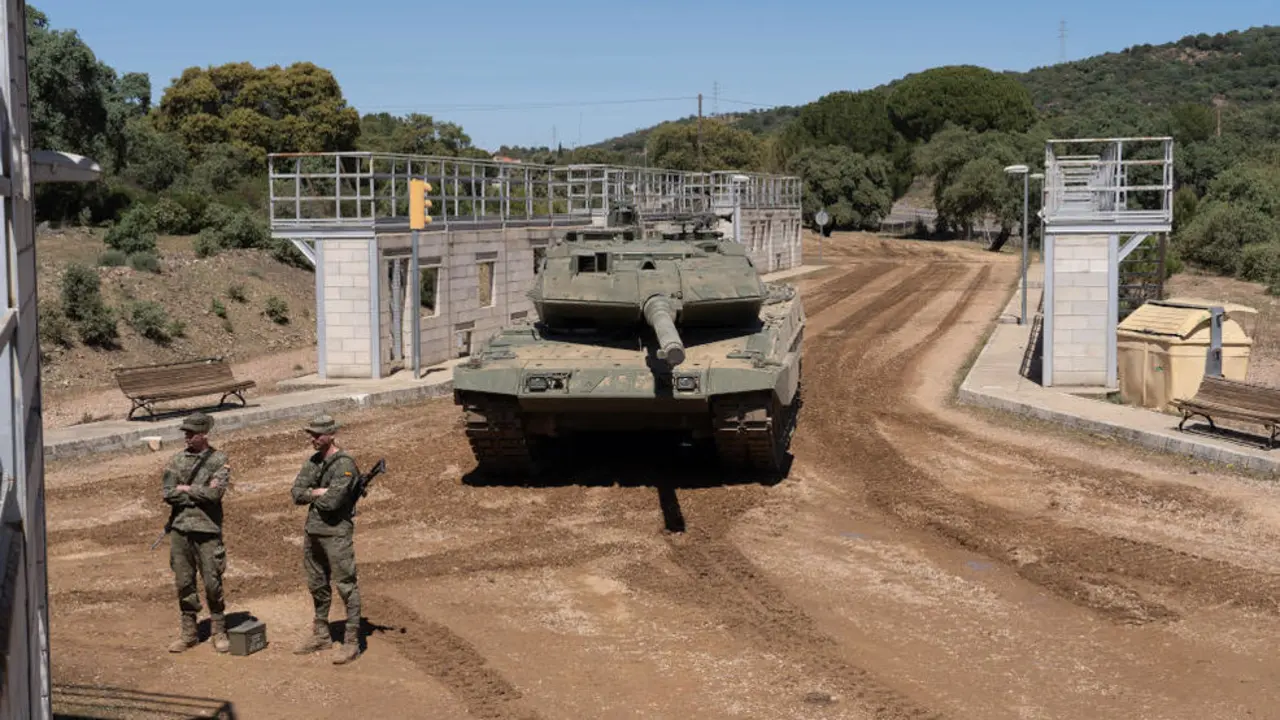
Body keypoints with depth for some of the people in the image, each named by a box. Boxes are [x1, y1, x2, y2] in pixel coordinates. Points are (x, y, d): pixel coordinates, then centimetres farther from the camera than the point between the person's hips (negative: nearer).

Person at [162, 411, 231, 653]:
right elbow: (168, 494, -4)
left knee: (213, 582, -1)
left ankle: (218, 631, 12)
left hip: (207, 529, -3)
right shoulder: (177, 460, 7)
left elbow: (215, 492, -15)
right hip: (180, 527, 3)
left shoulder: (219, 460, -2)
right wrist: (200, 494, -10)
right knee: (184, 582, 8)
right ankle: (188, 632, 18)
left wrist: (186, 490, -6)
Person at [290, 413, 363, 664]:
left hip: (336, 533, -8)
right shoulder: (314, 461, 10)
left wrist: (312, 496, -5)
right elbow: (296, 493, 4)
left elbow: (332, 501, -23)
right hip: (312, 531, 8)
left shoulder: (344, 465, -15)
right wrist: (318, 493, -13)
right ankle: (320, 634, 30)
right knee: (317, 586, 17)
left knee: (346, 586, -5)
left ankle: (352, 641, -1)